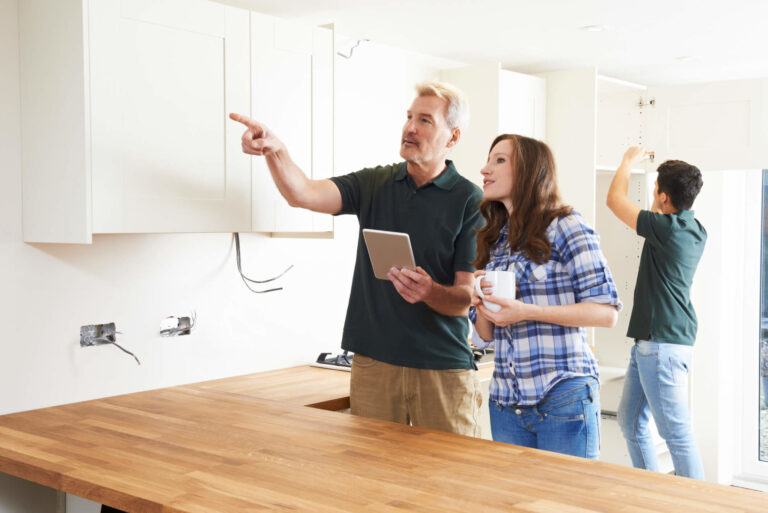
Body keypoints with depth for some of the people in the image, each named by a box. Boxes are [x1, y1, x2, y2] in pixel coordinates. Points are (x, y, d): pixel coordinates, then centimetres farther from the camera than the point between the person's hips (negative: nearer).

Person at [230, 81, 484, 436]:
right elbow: (303, 194, -7)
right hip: (373, 362, 3)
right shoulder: (374, 184, 7)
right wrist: (275, 152, -25)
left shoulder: (470, 201, -5)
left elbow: (467, 298, -7)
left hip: (443, 369, -3)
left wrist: (429, 291, -28)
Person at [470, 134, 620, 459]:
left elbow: (607, 312, -12)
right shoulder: (493, 241, 14)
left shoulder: (565, 227, -4)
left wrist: (525, 311, -19)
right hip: (506, 402, 6)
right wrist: (480, 304, -6)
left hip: (563, 399, -5)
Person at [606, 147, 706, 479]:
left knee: (676, 431, -6)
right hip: (650, 341, 10)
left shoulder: (667, 227, -16)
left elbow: (615, 200, -5)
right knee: (630, 421, 17)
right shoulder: (695, 231, 9)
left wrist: (628, 162, 11)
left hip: (663, 344, -10)